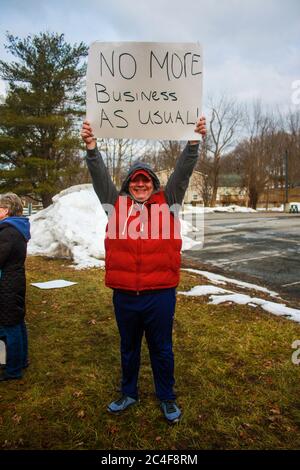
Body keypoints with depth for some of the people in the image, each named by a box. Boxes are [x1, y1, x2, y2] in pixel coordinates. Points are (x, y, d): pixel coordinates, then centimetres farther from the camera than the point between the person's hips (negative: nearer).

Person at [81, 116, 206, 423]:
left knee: (161, 349, 15)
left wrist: (194, 143, -15)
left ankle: (167, 397, 38)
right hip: (124, 294, 2)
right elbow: (99, 176, -3)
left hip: (160, 293, -1)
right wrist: (91, 146, -16)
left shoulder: (167, 202, 2)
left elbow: (183, 172, -5)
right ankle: (128, 393, 43)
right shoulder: (117, 204, 4)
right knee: (128, 348, 21)